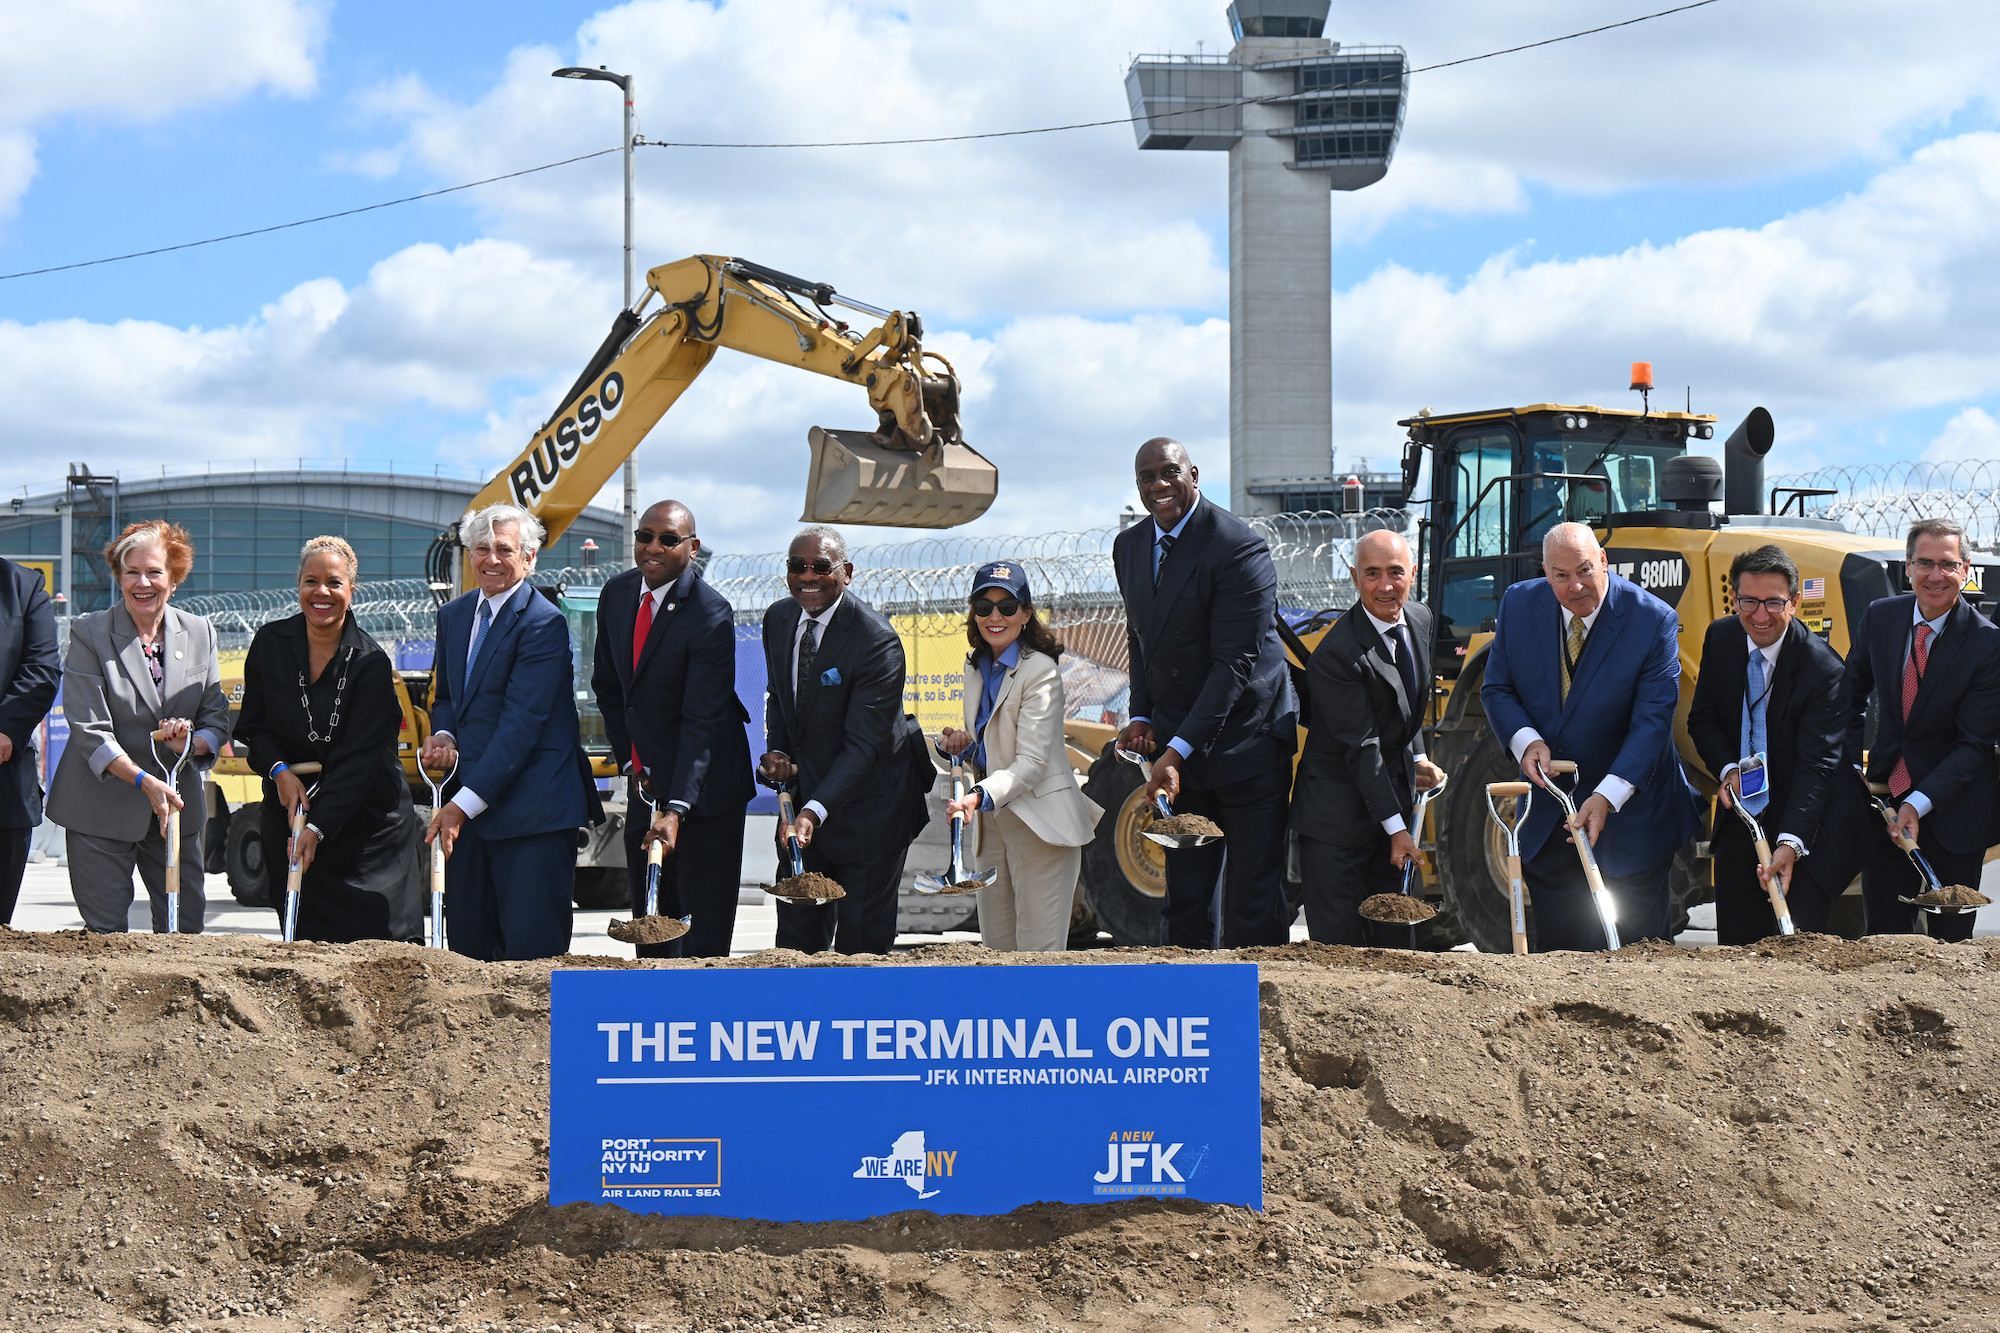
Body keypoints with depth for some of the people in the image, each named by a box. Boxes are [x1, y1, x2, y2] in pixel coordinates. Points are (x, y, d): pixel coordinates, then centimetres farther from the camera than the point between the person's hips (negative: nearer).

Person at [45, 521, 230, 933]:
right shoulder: (89, 633, -4)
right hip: (102, 807, -3)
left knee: (185, 929, 2)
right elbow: (89, 729, -11)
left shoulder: (200, 633, 7)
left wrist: (191, 743, -14)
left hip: (177, 806, 3)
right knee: (105, 934, -4)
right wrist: (145, 781, -22)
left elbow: (217, 720, 9)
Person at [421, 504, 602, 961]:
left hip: (531, 808, -7)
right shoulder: (453, 615, 14)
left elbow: (522, 722, -17)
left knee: (531, 948, -8)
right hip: (468, 804, 7)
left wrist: (465, 803, -21)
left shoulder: (544, 623, -11)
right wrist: (443, 735, 1)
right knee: (466, 945, 7)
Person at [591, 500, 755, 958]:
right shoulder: (616, 595, 2)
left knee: (704, 934, -4)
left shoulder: (711, 616, -20)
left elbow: (702, 721, -24)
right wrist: (628, 758, 4)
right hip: (645, 783, 7)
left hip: (701, 788, -7)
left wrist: (676, 809, -31)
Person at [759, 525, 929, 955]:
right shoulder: (778, 618, 1)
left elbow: (863, 744, -24)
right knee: (797, 933, 7)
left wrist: (815, 811, -34)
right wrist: (777, 752, -2)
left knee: (862, 940, -1)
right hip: (804, 797, 6)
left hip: (867, 807, -6)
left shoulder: (877, 641, -21)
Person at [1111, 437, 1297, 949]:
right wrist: (1141, 717, 6)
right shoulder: (1129, 546, 8)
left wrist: (1180, 749, -25)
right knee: (1185, 894, 8)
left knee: (1254, 898, -4)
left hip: (1245, 739, -6)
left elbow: (1235, 662, -21)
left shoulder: (1237, 547, -16)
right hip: (1176, 743, 7)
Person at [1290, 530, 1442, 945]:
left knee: (1392, 940, 8)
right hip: (1338, 813, -7)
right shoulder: (1336, 654, -21)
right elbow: (1361, 748, -20)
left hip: (1395, 797, 7)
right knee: (1338, 943, -6)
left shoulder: (1421, 620, 3)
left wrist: (1417, 759, 7)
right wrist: (1395, 828, -20)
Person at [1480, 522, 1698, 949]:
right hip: (1547, 816, 3)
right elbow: (1496, 689, 4)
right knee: (1556, 950, 9)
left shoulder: (1654, 621, -17)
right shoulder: (1519, 605, -4)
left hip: (1630, 814, -3)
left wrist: (1607, 797, -31)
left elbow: (1652, 721, -20)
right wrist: (1527, 740, -17)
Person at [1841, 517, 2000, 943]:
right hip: (1885, 797, 4)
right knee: (1882, 932, 4)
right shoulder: (1879, 617, -1)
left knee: (1949, 937, 2)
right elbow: (1852, 695, 15)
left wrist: (1919, 803, -22)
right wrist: (1850, 767, 5)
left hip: (1952, 808, -4)